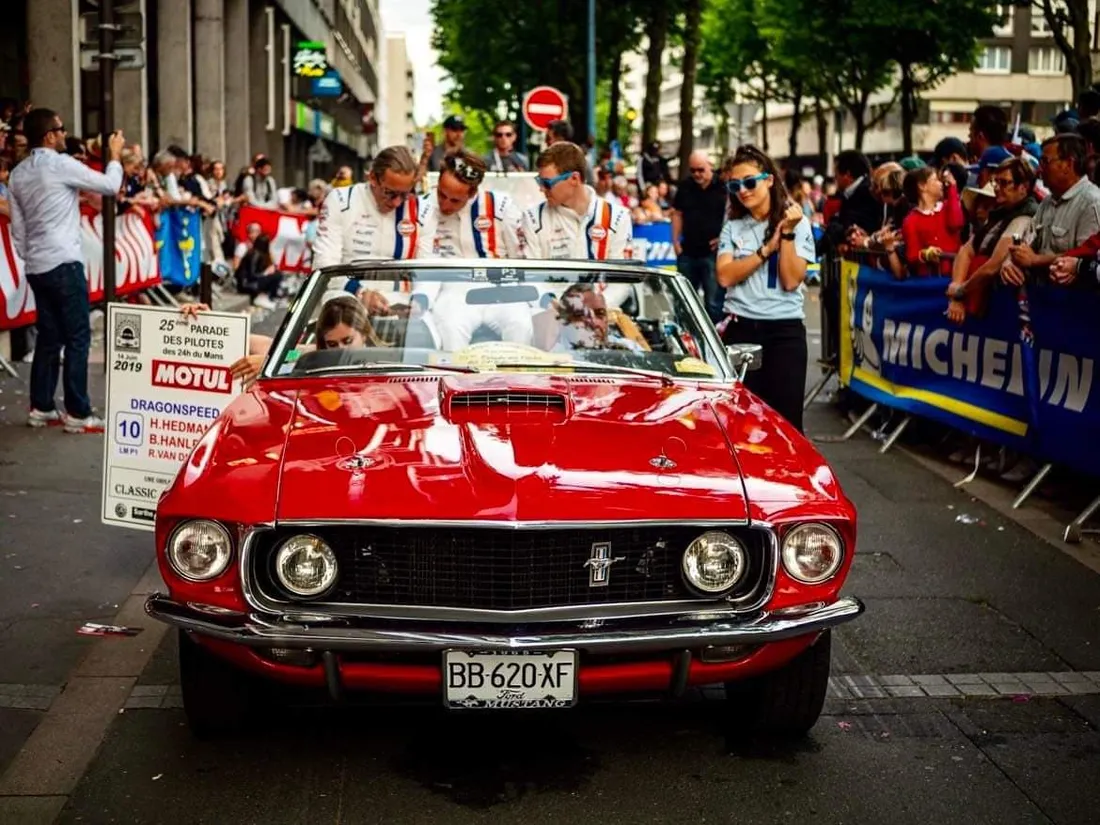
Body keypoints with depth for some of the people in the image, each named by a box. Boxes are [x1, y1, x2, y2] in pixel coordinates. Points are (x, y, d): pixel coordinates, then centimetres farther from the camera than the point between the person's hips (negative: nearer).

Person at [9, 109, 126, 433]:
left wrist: (28, 258, 20)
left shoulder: (18, 173, 12)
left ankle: (41, 408, 15)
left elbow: (17, 227, 13)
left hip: (37, 266, 8)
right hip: (64, 263, -8)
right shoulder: (62, 165, -10)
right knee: (77, 337, -3)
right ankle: (78, 413, -4)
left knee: (49, 336, 13)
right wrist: (115, 156, 12)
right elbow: (110, 186, -3)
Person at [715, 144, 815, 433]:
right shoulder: (733, 226, 8)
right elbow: (725, 276, -7)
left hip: (784, 331, -2)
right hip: (740, 328, 2)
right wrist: (766, 249, -13)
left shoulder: (797, 223, 0)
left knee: (785, 419, -4)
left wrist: (788, 233, -16)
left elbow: (791, 281, -10)